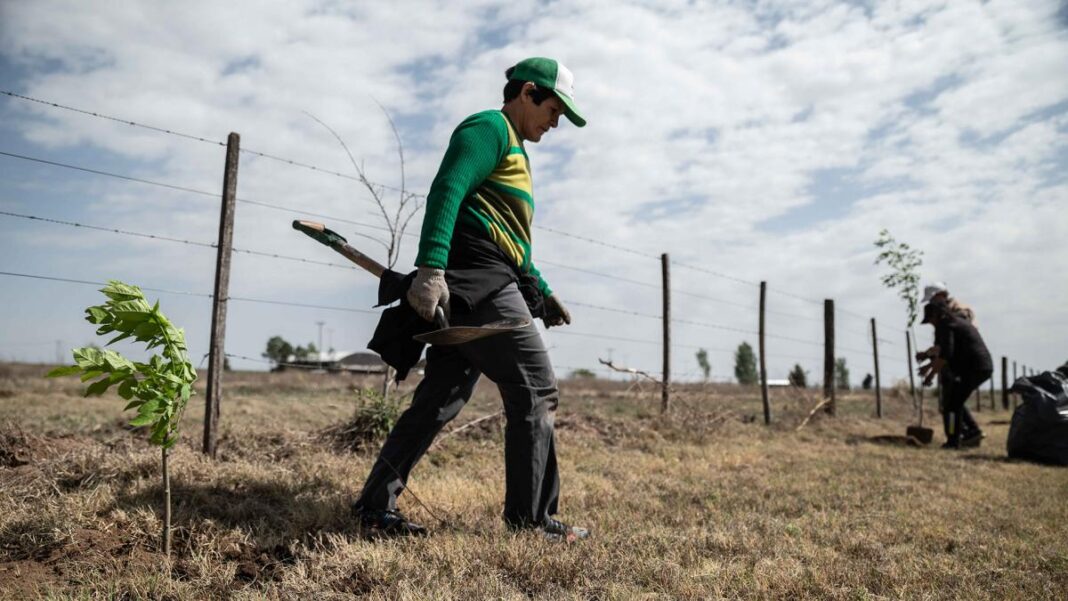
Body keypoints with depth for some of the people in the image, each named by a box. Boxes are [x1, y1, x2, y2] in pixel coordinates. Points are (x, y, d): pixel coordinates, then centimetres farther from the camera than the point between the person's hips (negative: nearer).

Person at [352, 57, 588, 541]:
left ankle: (375, 505, 14)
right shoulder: (488, 128, -1)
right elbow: (446, 191, -18)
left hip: (471, 291, 10)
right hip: (480, 283, -10)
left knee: (441, 398, 9)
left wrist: (541, 295, 25)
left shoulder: (512, 151, 30)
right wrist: (430, 266, -29)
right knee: (535, 391, -5)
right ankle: (530, 518, 3)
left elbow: (509, 242, 32)